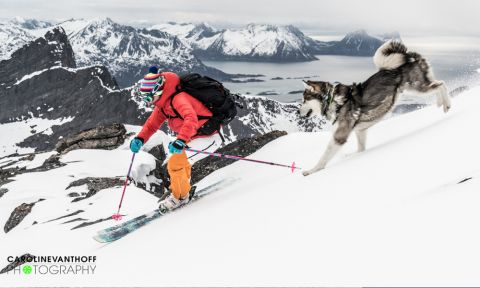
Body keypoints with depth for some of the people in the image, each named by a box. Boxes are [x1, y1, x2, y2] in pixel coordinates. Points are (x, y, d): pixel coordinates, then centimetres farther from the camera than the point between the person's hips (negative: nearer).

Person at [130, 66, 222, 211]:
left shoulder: (178, 98, -27)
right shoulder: (163, 103, 5)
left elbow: (191, 119, -43)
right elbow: (152, 123, 12)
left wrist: (181, 140, -55)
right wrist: (140, 139, -4)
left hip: (208, 138, -10)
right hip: (194, 137, 11)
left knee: (175, 163, -14)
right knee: (179, 160, 27)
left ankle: (180, 196, 8)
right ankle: (182, 190, 44)